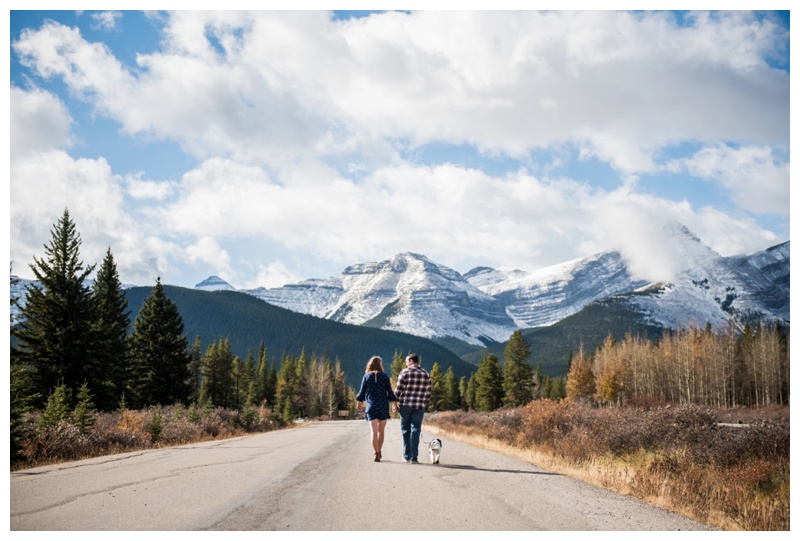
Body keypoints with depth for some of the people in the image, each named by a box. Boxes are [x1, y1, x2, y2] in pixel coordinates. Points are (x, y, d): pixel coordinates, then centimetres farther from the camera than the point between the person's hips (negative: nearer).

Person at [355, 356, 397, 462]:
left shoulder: (366, 376, 1)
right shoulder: (385, 377, 0)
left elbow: (362, 392, 5)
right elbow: (390, 393, 0)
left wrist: (359, 403, 21)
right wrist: (395, 401, 15)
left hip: (371, 406, -1)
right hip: (383, 406, 1)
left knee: (374, 431, -6)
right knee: (381, 431, 15)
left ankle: (376, 454, -19)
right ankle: (379, 452, 26)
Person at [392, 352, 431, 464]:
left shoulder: (405, 372, -4)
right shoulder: (426, 374, 6)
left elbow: (398, 390, -5)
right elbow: (428, 393, 6)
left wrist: (395, 404, 3)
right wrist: (425, 405, 16)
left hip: (405, 405, -2)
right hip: (419, 406, 2)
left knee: (405, 430, 10)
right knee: (415, 430, 2)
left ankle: (406, 456, 14)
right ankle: (414, 457, -4)